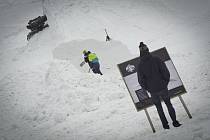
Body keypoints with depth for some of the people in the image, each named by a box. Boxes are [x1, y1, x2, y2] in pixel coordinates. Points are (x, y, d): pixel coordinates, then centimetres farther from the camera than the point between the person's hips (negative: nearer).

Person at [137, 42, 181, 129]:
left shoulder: (140, 65, -9)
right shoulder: (156, 60, -9)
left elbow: (141, 81, -5)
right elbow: (166, 72, -7)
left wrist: (147, 88, 11)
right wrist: (166, 82, 8)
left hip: (153, 91, 0)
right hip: (162, 87, 0)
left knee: (159, 107, 17)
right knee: (168, 104, 17)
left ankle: (165, 124, 19)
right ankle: (175, 122, 16)